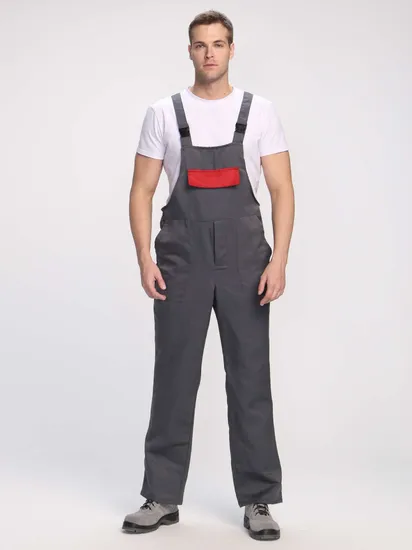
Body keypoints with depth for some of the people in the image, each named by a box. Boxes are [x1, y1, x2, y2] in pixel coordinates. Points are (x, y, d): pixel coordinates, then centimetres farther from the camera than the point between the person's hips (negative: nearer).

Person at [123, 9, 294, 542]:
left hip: (244, 262, 0)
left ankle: (258, 500, 15)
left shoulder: (260, 111, 3)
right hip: (182, 262, 1)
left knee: (250, 379, 4)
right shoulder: (163, 113, 4)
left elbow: (282, 190, -1)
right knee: (174, 379, 6)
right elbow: (142, 191, 3)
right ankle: (162, 497, 18)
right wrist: (145, 259, -8)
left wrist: (279, 260, -12)